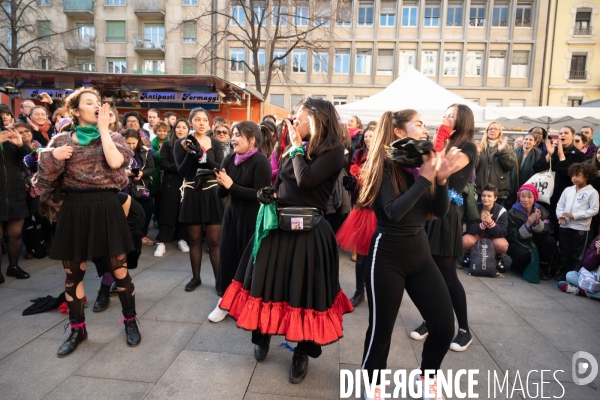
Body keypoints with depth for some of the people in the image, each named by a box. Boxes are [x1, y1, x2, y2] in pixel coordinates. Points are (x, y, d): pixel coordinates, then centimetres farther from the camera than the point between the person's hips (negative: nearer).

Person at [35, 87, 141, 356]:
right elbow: (44, 179, 3)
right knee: (73, 272, 10)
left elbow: (115, 162, -18)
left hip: (106, 207, -1)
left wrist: (103, 128, -11)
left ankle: (130, 321, 22)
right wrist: (53, 156, -14)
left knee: (118, 268, 3)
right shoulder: (61, 140, 6)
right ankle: (77, 329, 29)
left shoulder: (112, 137, 4)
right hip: (74, 209, 2)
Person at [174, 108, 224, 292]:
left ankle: (219, 279, 9)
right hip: (192, 195, 1)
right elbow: (182, 172, -9)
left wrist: (202, 155, -24)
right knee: (195, 239, 12)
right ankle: (196, 277, 26)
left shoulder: (215, 143, 2)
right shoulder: (181, 143, 0)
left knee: (214, 240, 1)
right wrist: (190, 152, -24)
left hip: (212, 194, 0)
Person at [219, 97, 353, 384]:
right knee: (266, 282, 14)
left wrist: (298, 147, -11)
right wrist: (271, 195, -5)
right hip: (278, 225, 7)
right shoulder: (296, 148, 12)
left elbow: (305, 180, -24)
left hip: (308, 231, -6)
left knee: (305, 291, 3)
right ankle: (262, 337, 38)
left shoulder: (333, 150, -9)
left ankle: (303, 353, 25)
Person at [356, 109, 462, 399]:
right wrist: (424, 178, -22)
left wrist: (441, 179, -12)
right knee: (381, 328, 5)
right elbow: (394, 212, -24)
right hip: (388, 255, -6)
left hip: (420, 252, 6)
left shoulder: (421, 163, 6)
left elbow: (441, 211, 3)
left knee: (444, 326, 6)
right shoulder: (384, 166, -11)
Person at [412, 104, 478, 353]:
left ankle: (464, 329, 16)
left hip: (445, 214, -7)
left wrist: (440, 140, -16)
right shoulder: (443, 145, 17)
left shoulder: (467, 147, -5)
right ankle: (430, 319, 26)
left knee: (447, 276, -1)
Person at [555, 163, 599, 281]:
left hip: (580, 228, -4)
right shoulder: (567, 190, 8)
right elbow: (560, 205, 11)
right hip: (564, 226, 4)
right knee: (564, 251, 13)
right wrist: (560, 216, -8)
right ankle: (563, 272, 24)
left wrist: (575, 216, -17)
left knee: (577, 253, 7)